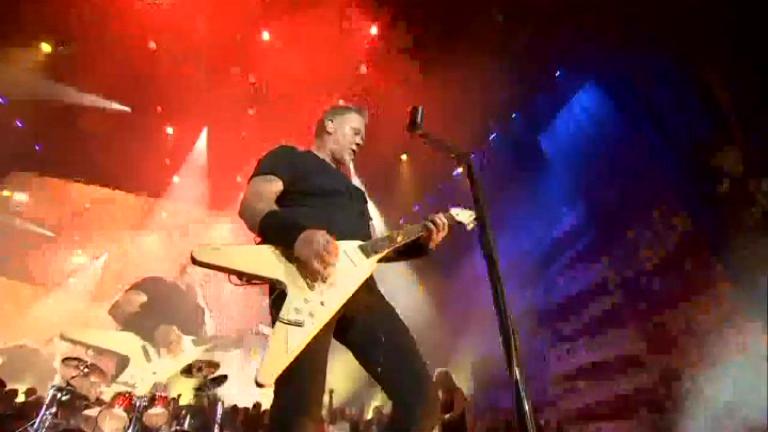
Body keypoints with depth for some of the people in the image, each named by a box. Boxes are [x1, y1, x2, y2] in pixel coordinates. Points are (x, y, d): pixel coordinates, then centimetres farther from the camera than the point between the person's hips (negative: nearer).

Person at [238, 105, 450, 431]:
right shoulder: (288, 158, 14)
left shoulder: (350, 187, 35)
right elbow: (252, 205, -4)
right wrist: (296, 235, -25)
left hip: (358, 287, 7)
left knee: (420, 396, -1)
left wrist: (421, 243, 17)